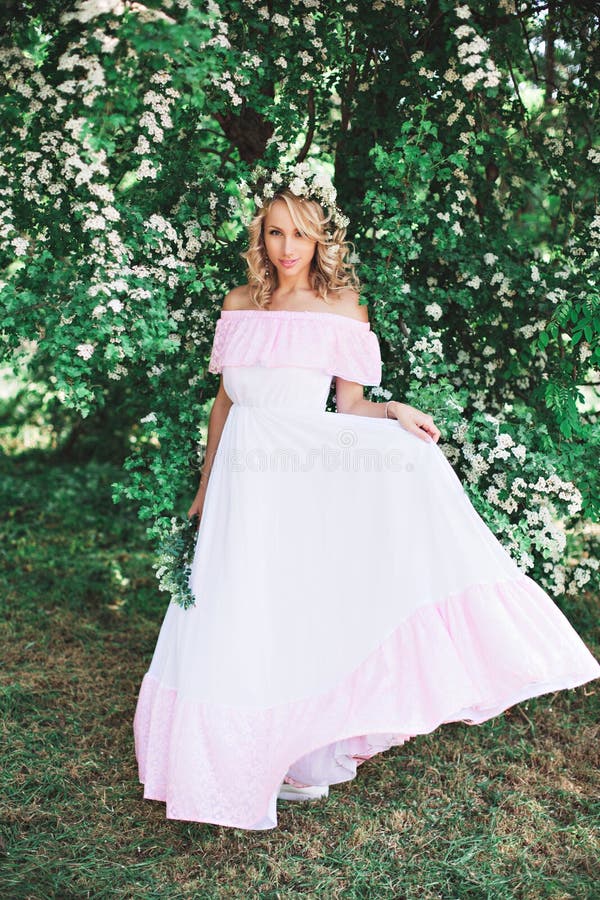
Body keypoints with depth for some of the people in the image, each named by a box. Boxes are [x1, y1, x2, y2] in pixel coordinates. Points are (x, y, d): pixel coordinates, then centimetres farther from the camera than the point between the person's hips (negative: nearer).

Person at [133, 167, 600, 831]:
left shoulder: (343, 312, 3)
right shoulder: (239, 304, 11)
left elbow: (349, 408, 5)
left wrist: (394, 413, -17)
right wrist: (204, 488, 18)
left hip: (308, 482, -3)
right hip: (241, 476, 3)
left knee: (295, 611, -6)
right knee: (234, 619, 2)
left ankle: (302, 760, 13)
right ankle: (239, 761, 20)